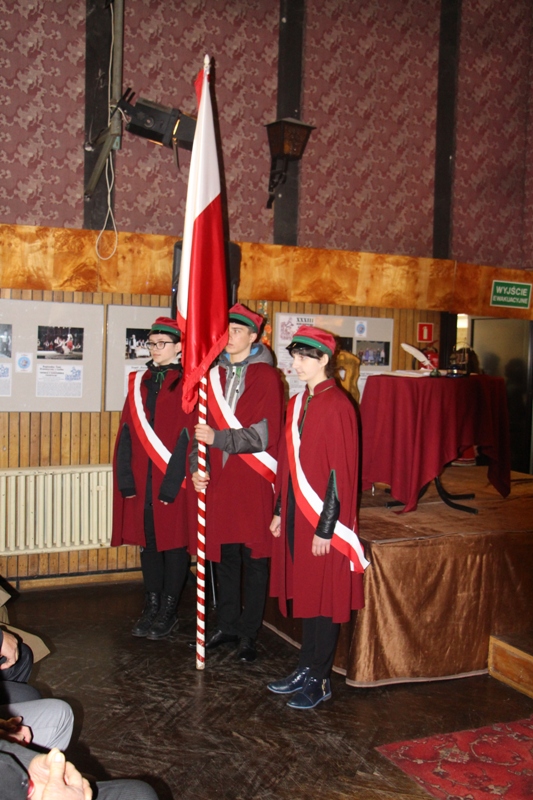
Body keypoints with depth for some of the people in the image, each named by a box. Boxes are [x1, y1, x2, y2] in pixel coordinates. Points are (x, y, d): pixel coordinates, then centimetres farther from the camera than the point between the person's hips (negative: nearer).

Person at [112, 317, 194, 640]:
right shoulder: (139, 383, 11)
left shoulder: (187, 384, -5)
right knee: (148, 541, 12)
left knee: (174, 543, 4)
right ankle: (152, 606, 24)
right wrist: (126, 479, 0)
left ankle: (169, 610, 17)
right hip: (142, 481, 5)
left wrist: (172, 483, -16)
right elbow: (127, 432, 9)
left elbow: (188, 435, -11)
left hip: (173, 481, -5)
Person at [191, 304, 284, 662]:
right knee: (225, 558, 14)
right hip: (219, 481, 5)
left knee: (254, 559, 5)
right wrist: (196, 467, -1)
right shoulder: (215, 376, 10)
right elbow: (201, 426, 12)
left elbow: (264, 435, -13)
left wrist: (218, 439, -18)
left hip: (253, 484, -5)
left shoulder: (266, 377, -6)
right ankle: (227, 626, 28)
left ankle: (249, 634, 18)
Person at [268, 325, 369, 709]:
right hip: (297, 515, 8)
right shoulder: (298, 403, 9)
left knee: (323, 600, 4)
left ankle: (319, 681, 18)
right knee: (304, 595, 16)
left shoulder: (337, 406, -16)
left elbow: (340, 472, -17)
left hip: (323, 519, -8)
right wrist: (280, 512, 14)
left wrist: (326, 529, -17)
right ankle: (306, 669, 29)